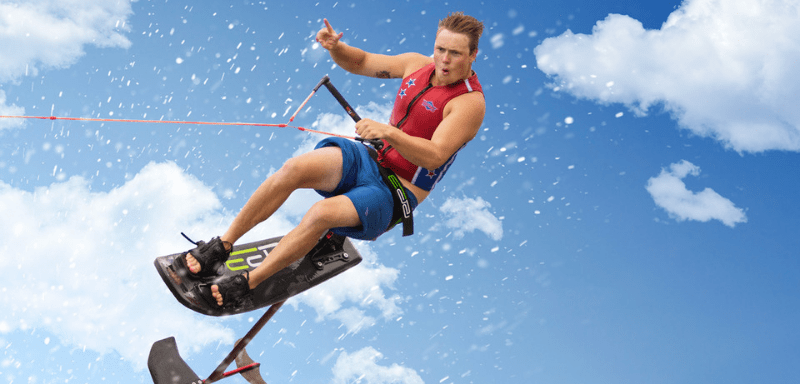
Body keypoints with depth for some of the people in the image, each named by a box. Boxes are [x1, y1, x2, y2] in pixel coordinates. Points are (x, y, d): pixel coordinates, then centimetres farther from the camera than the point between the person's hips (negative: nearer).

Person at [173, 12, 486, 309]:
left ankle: (246, 284, -18)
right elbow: (361, 63, 18)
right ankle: (220, 247, -12)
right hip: (370, 160, 6)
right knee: (295, 168, -22)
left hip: (398, 194, -6)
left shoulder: (470, 102, -14)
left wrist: (390, 133, -42)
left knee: (323, 213, -31)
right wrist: (336, 48, -4)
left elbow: (435, 156, -27)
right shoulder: (417, 64, 6)